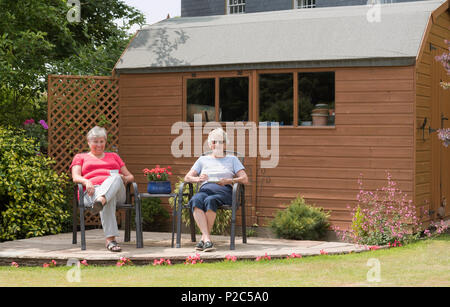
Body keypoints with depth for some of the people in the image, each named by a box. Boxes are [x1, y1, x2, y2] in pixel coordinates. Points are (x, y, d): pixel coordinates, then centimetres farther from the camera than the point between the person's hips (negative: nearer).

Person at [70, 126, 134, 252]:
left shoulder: (113, 156, 35)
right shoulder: (80, 157, 29)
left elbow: (130, 176, 29)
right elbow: (75, 177, 9)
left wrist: (124, 178, 2)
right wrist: (86, 181, -16)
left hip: (117, 191, 2)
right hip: (92, 192, -2)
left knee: (116, 177, -39)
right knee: (109, 199, -43)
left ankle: (100, 202, -71)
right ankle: (110, 240, -61)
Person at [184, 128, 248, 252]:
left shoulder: (232, 159, 23)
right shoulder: (203, 159, 27)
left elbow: (245, 179, 12)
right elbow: (187, 177, 18)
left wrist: (229, 181, -6)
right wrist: (198, 178, -6)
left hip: (224, 191, -1)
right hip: (205, 189, 2)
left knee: (210, 200, -39)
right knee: (196, 200, -37)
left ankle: (203, 238, -37)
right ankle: (207, 239, -47)